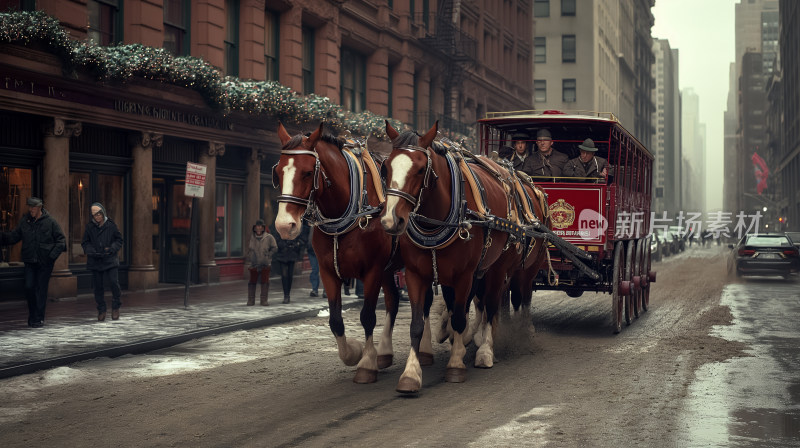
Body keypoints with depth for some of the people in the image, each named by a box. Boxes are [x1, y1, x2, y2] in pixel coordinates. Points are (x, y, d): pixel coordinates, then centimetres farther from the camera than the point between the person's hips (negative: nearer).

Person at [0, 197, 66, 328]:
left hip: (45, 263, -3)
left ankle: (38, 319, 5)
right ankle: (32, 314, 17)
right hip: (30, 262, 3)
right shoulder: (24, 221, 7)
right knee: (29, 287, -2)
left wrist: (53, 255, -11)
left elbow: (61, 240, 0)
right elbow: (14, 236, 9)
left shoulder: (50, 222, -2)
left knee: (41, 290, -1)